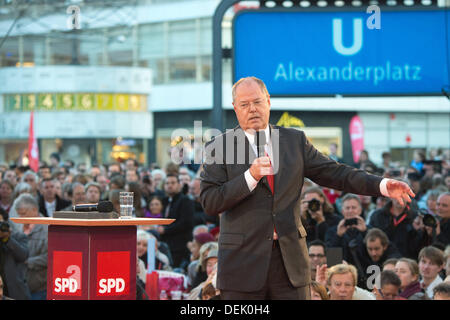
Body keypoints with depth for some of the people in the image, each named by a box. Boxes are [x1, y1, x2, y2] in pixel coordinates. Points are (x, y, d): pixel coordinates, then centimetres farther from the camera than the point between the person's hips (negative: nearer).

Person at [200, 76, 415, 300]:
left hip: (290, 261, 3)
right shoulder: (219, 147, 0)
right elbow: (209, 202, -8)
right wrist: (251, 177, -20)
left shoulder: (294, 140, 11)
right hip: (243, 261, -2)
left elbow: (333, 173, 11)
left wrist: (383, 185, 0)